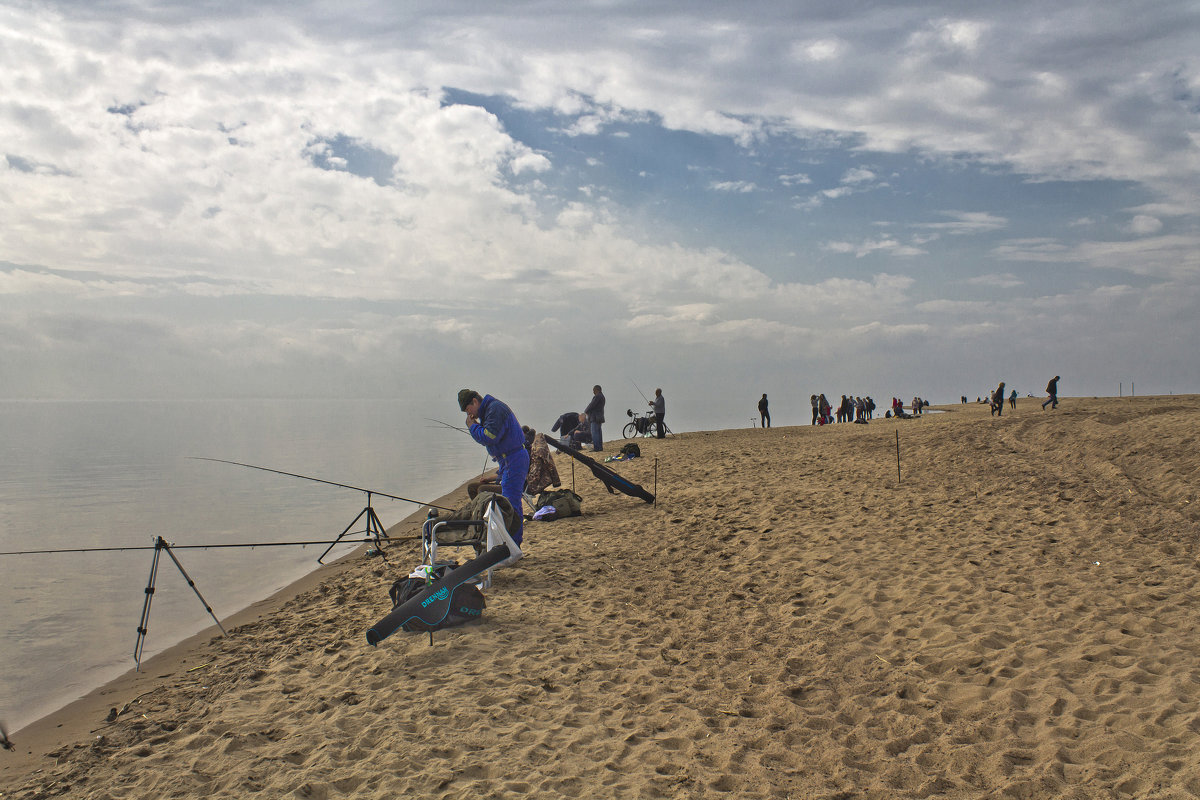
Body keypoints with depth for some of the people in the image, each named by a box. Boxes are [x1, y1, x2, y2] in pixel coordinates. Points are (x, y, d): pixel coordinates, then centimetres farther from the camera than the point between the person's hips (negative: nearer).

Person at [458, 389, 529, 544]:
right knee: (511, 502, 15)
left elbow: (489, 437, -23)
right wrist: (476, 425, 5)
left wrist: (473, 426, -8)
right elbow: (488, 437, 20)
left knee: (510, 503, -11)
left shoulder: (495, 409, -15)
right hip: (508, 461, 11)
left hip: (513, 460, -11)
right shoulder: (488, 409, 18)